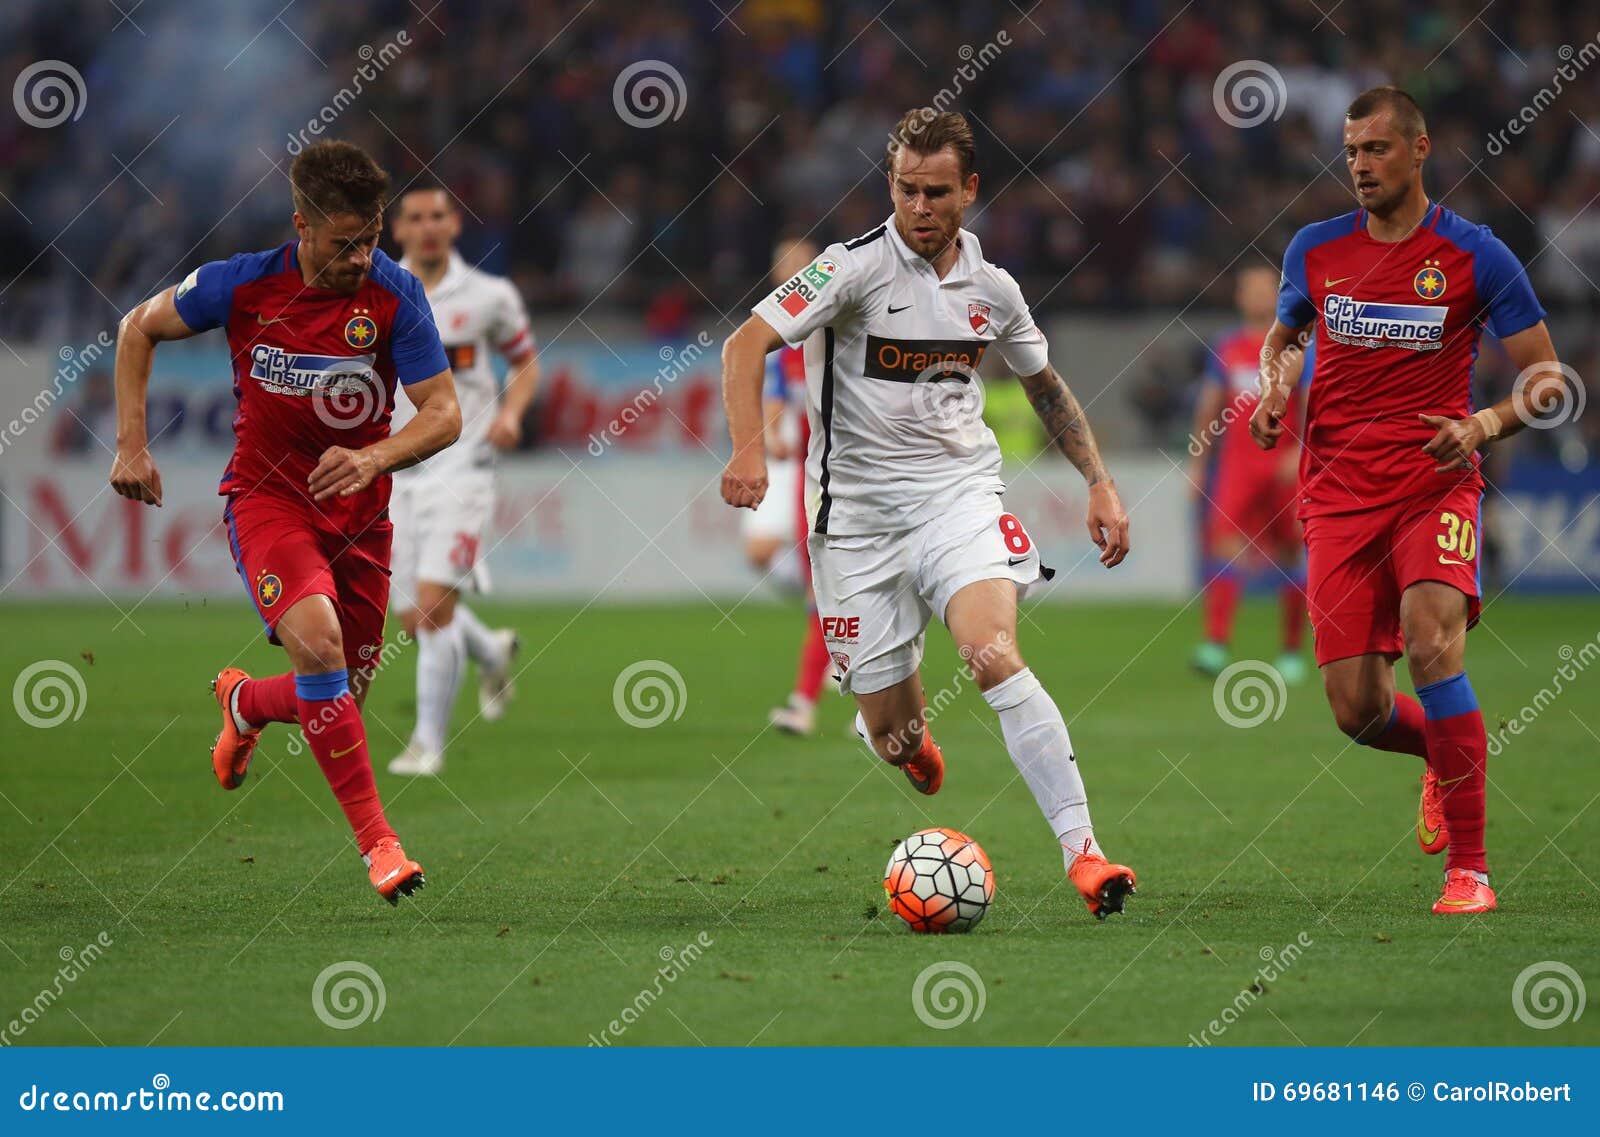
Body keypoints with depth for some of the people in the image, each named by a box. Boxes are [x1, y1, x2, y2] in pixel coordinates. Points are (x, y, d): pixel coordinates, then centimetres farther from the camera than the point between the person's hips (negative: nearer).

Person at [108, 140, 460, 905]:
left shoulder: (394, 295, -13)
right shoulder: (244, 284, -13)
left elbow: (444, 412, -14)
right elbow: (139, 328, 4)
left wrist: (372, 458, -33)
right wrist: (131, 445, -3)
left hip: (358, 510, 2)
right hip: (266, 492, -2)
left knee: (338, 700, 6)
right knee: (316, 642, -28)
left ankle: (243, 702, 44)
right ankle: (375, 840, -23)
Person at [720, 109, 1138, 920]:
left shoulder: (992, 290, 5)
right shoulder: (857, 267, -8)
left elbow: (1046, 389, 22)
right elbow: (747, 344, -15)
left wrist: (1101, 484, 13)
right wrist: (749, 448, -31)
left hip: (959, 493, 1)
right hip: (858, 510, -1)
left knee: (993, 653, -27)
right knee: (890, 732, 1)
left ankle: (1083, 852, -30)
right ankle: (914, 734, 43)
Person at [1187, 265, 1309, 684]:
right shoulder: (1226, 348, 10)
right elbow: (1209, 409, 16)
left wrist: (1300, 452, -20)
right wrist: (1197, 461, 13)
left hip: (1285, 467, -2)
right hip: (1238, 464, 2)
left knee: (1290, 556, 3)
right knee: (1226, 543, -15)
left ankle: (1292, 652, 15)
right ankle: (1216, 643, -24)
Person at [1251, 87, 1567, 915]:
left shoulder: (1474, 256, -4)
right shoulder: (1314, 250, 7)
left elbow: (1546, 376, 1)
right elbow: (1282, 337, 26)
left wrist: (1482, 426, -18)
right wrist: (1271, 393, 4)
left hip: (1434, 485, -3)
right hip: (1337, 496, 3)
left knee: (1431, 642, -28)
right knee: (1355, 708, -4)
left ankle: (1469, 867, -20)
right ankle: (1444, 758, 34)